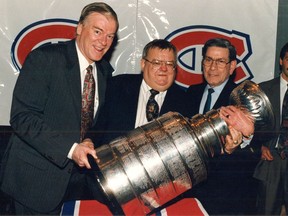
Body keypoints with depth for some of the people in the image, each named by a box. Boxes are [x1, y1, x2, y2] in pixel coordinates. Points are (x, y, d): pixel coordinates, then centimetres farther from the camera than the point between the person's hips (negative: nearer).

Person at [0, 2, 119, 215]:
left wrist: (91, 144, -5)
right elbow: (22, 117, -20)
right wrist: (70, 149, -26)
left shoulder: (105, 70, 6)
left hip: (81, 172, 6)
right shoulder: (44, 59, -14)